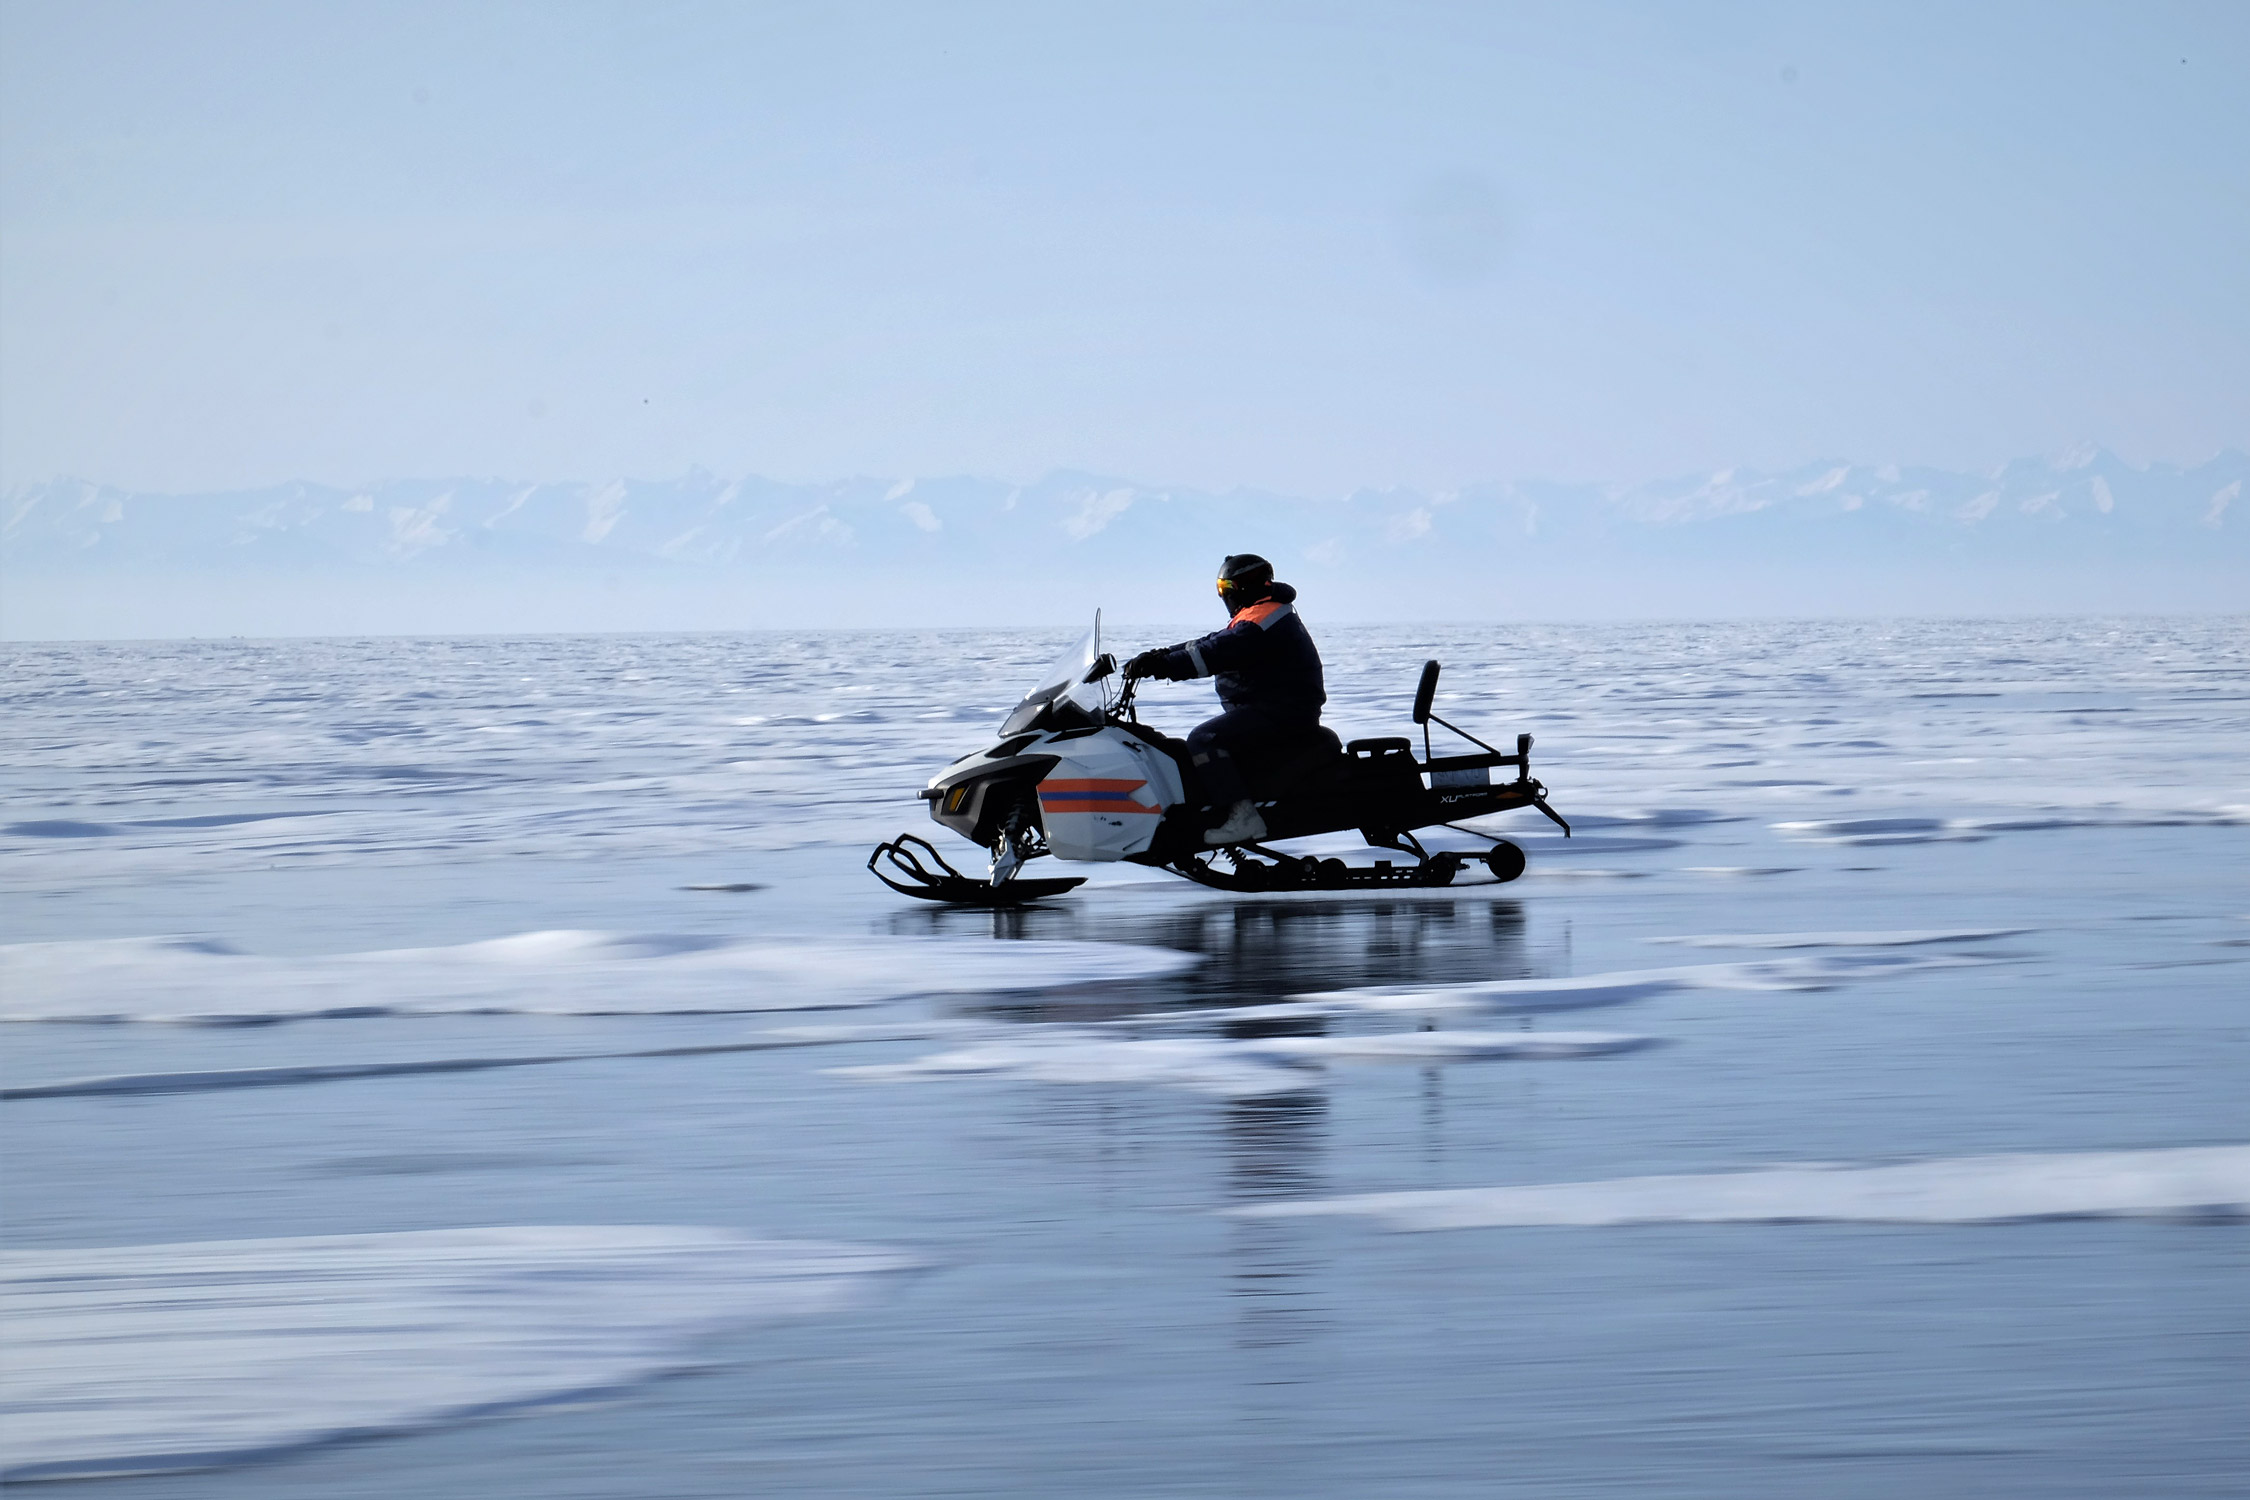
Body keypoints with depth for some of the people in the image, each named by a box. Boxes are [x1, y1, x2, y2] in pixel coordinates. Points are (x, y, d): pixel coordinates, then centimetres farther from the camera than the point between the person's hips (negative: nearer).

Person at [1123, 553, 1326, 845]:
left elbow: (1217, 654, -27)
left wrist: (1163, 665, -29)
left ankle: (1241, 816, -32)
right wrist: (1161, 655, 13)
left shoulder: (1264, 619, -16)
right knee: (1209, 739, 23)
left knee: (1203, 739, -22)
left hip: (1279, 716, -12)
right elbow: (1212, 644, 20)